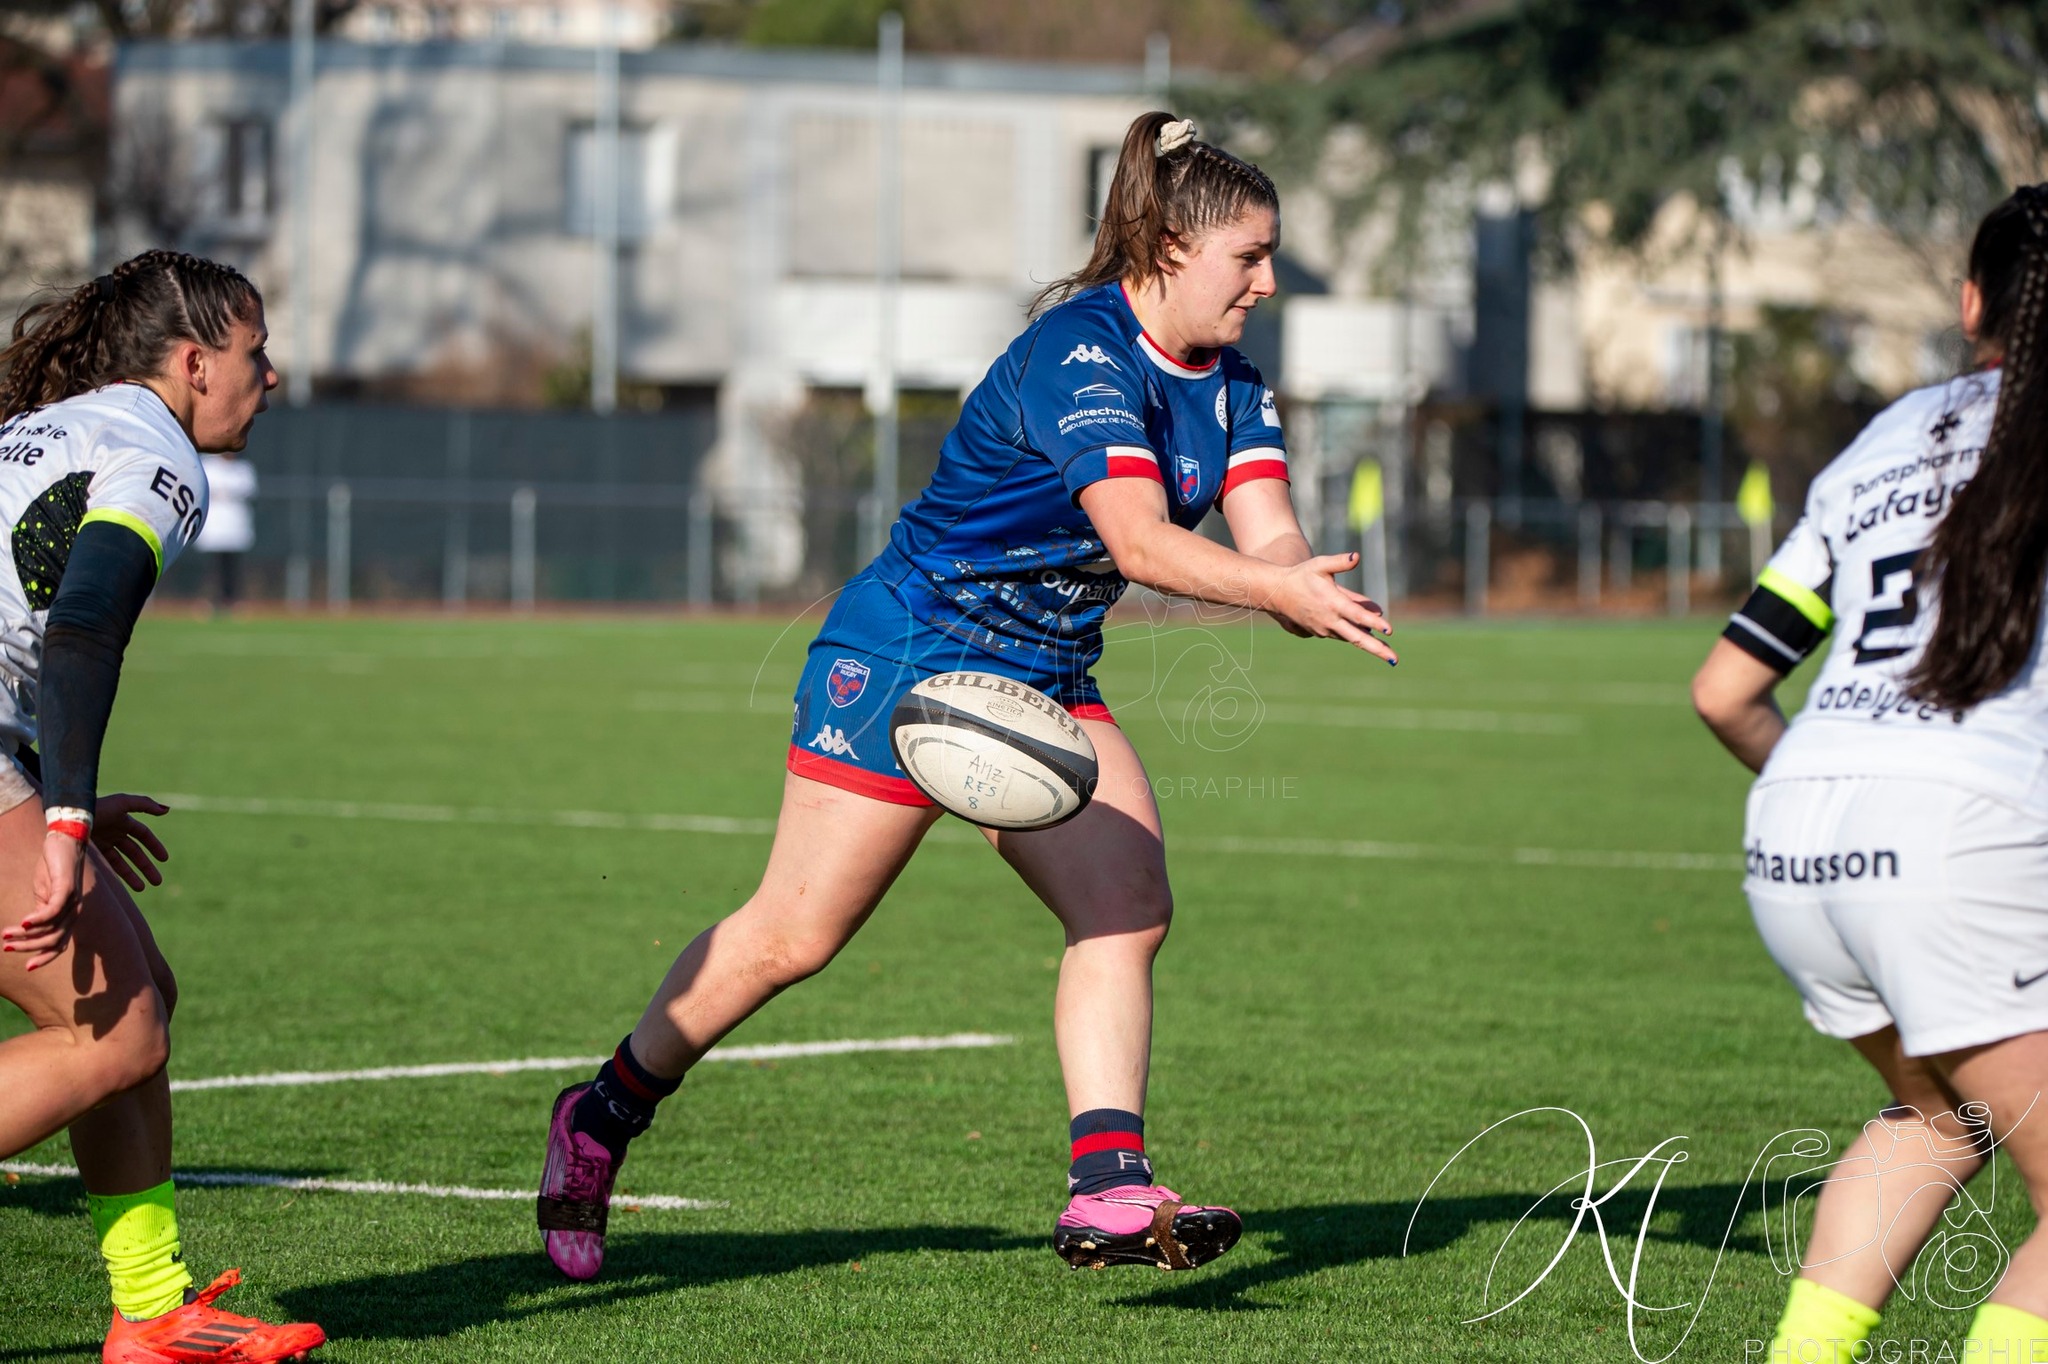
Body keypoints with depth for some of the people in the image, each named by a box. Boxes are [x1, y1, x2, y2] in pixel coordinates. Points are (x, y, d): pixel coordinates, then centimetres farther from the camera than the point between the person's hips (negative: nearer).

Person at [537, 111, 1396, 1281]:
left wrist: (1310, 589, -30)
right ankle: (603, 1119, 16)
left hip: (1047, 681, 8)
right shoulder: (1079, 353, -22)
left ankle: (1107, 1187, -17)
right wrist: (1277, 589, -46)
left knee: (1129, 910, -12)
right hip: (910, 657, -8)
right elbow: (1138, 536, -35)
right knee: (793, 935, -3)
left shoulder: (1227, 384, 5)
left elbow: (1269, 534, -8)